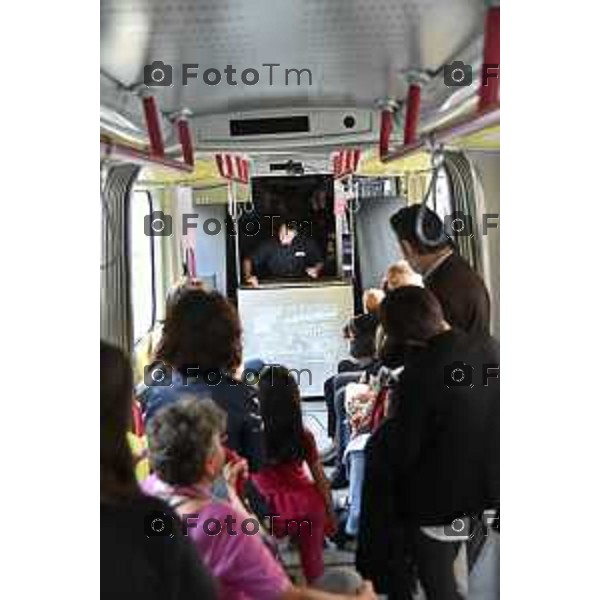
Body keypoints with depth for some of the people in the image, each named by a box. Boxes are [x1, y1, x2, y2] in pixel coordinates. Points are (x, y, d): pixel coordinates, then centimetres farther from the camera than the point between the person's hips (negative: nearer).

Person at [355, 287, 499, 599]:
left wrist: (393, 418, -3)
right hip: (490, 482, 6)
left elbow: (400, 454, -22)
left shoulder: (419, 375, -31)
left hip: (441, 497, -6)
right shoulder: (489, 346, -13)